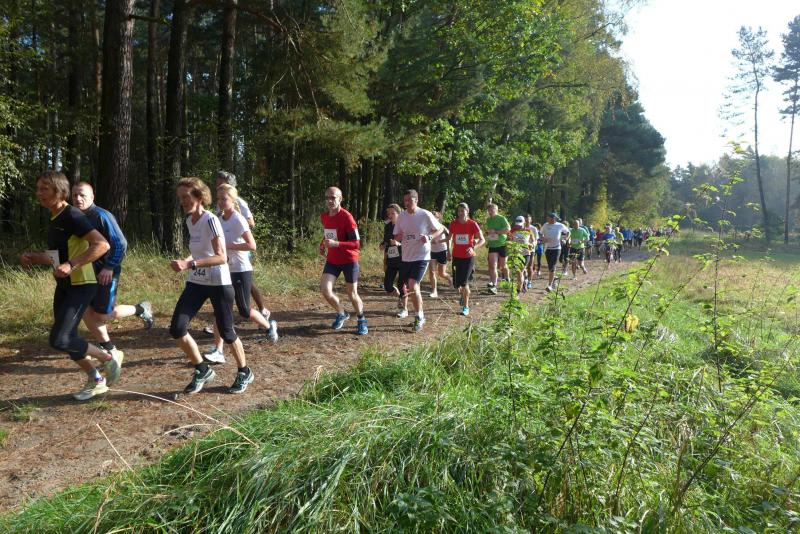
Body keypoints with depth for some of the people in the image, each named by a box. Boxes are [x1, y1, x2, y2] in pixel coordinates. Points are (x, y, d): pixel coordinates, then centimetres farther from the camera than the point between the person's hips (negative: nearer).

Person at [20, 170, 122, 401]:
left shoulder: (73, 216, -17)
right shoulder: (53, 219, 11)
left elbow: (102, 245, -28)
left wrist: (72, 265, -33)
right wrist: (33, 258, 6)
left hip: (81, 286, -9)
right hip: (63, 286, 9)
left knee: (59, 340, -15)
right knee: (68, 339, 12)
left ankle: (110, 357, 5)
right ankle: (96, 381, 29)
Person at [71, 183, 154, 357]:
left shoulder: (102, 216, -17)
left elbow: (121, 244, -20)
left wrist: (109, 267, -22)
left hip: (105, 274, -7)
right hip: (87, 273, 7)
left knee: (102, 315, -2)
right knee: (86, 311, 3)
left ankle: (141, 309, 21)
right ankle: (107, 347, 19)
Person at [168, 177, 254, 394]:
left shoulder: (210, 220, -17)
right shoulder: (189, 220, 7)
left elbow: (221, 257, -26)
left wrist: (190, 264, -33)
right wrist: (186, 260, 3)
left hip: (218, 284, -7)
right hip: (196, 283, 7)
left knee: (226, 331, 4)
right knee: (177, 329, -5)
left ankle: (244, 373, 27)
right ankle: (203, 370, 14)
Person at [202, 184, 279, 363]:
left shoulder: (238, 220, -15)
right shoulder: (220, 220, 8)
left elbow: (252, 245, -24)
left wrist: (227, 246, -24)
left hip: (241, 271, -7)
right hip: (226, 271, 7)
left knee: (244, 311, 6)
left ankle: (270, 326, 33)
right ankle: (218, 351, -1)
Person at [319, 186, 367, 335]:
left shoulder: (346, 217, -19)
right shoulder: (323, 216, 1)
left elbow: (356, 244, -21)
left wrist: (336, 244, -32)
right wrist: (323, 245, 4)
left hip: (349, 260, -5)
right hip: (332, 260, 5)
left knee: (352, 294, 3)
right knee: (324, 289, -12)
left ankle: (361, 320, 30)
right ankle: (342, 314, 15)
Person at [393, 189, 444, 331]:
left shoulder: (425, 215, -11)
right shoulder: (402, 216, 3)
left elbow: (440, 229, -1)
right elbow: (396, 236, 10)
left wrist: (430, 237, -20)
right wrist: (399, 237, -14)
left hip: (421, 257, -6)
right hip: (406, 257, 6)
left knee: (413, 285, -19)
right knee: (403, 285, 16)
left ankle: (420, 316, -2)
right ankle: (405, 309, 42)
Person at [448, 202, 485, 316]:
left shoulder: (472, 224, -9)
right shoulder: (453, 224, -1)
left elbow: (482, 240, -10)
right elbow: (450, 238, 16)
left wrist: (473, 248, -26)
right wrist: (449, 251, 11)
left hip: (468, 257, -3)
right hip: (456, 257, 3)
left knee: (464, 282, -13)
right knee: (456, 283, 5)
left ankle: (466, 307, 4)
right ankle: (465, 293, 42)